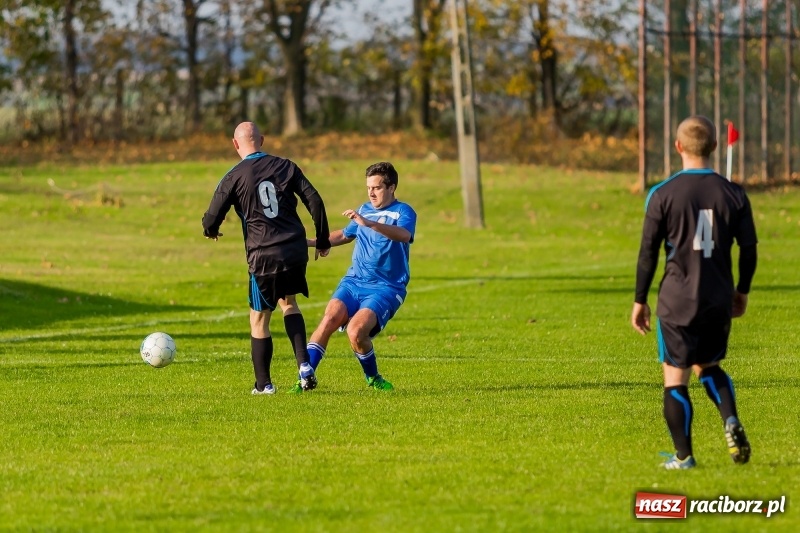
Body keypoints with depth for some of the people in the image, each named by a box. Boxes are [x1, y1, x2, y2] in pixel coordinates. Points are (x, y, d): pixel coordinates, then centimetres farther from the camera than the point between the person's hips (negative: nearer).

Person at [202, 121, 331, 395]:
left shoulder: (234, 177, -3)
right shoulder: (285, 166, 5)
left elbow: (212, 220, 0)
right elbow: (314, 201, 2)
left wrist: (211, 231, 24)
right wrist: (323, 240, 12)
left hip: (263, 255, -4)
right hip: (296, 249, 4)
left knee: (259, 319, 10)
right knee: (289, 303, 25)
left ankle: (263, 384, 14)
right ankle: (304, 365, 8)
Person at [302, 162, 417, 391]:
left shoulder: (403, 212, -5)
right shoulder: (365, 210, 15)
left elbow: (404, 235, -29)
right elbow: (345, 235, 34)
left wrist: (367, 223, -41)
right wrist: (313, 242, 24)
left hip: (385, 287, -5)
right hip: (354, 280, 5)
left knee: (356, 331, -25)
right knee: (331, 317, -21)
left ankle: (373, 378, 0)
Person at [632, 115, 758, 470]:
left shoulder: (663, 195, -7)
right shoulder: (733, 194, 0)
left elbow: (648, 252, -5)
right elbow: (749, 248, 5)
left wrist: (640, 301, 4)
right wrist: (742, 291, 20)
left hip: (677, 301, -3)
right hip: (719, 300, 3)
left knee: (675, 378, 6)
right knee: (709, 367, 22)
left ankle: (683, 456, 8)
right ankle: (731, 422, -3)